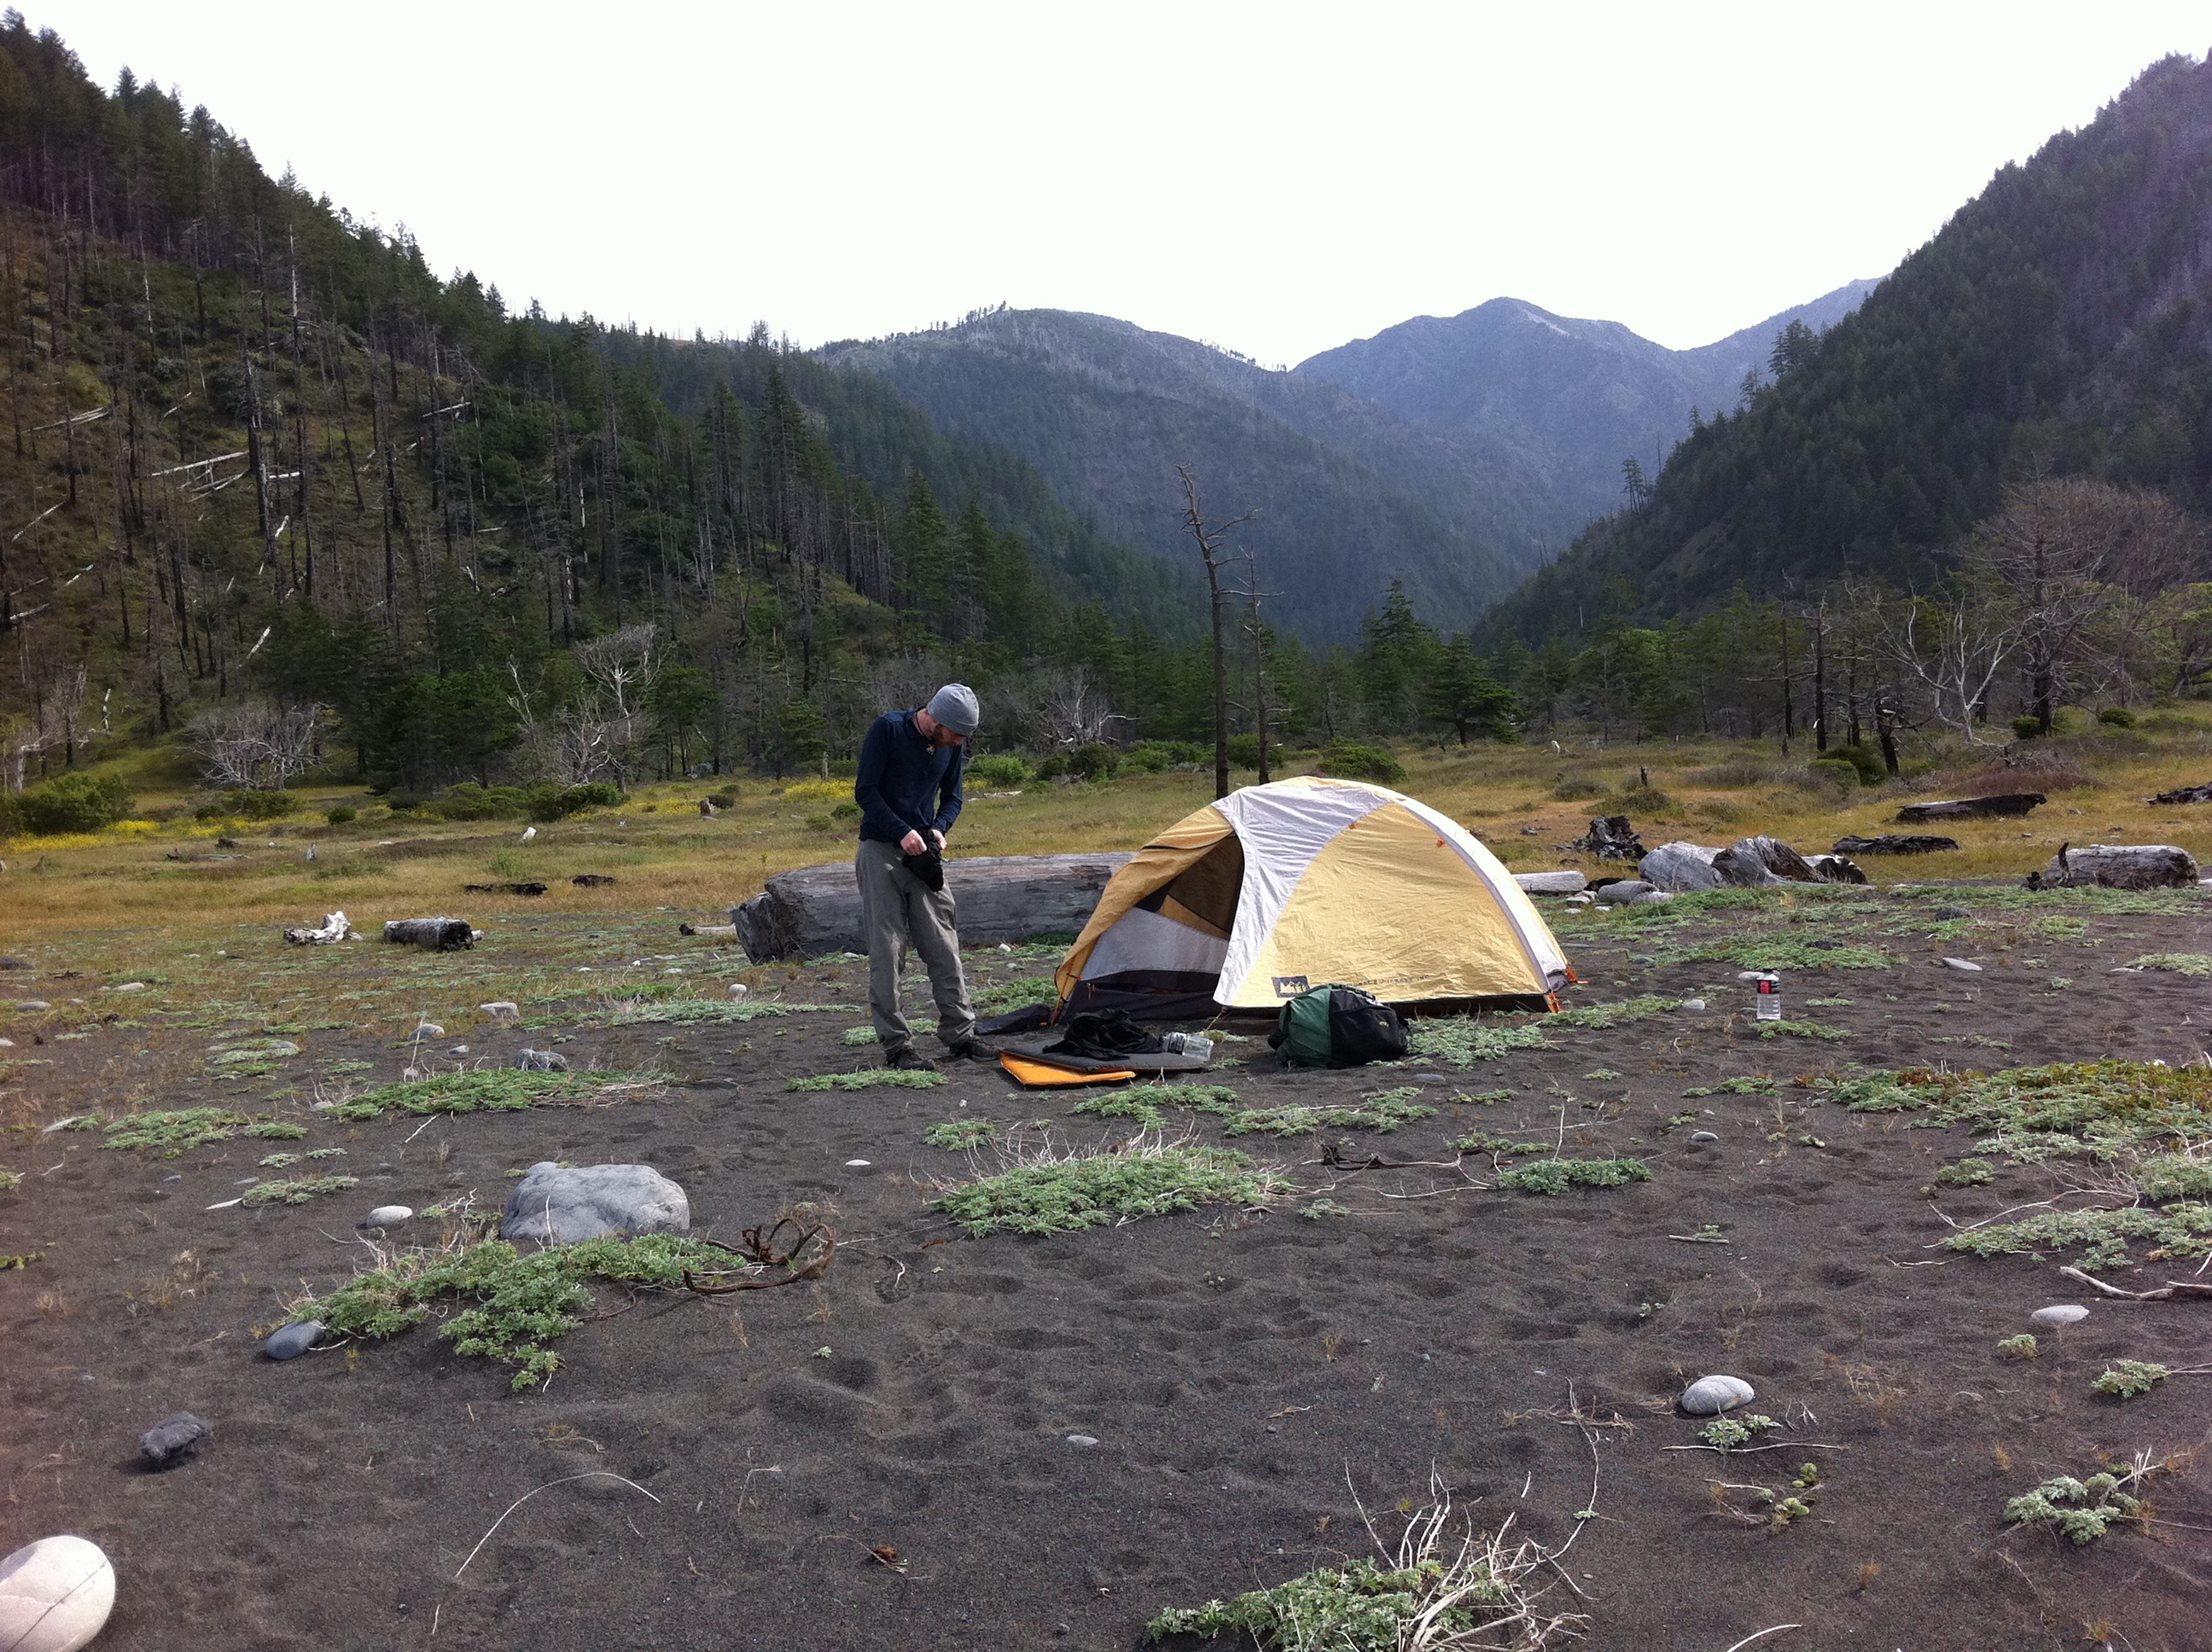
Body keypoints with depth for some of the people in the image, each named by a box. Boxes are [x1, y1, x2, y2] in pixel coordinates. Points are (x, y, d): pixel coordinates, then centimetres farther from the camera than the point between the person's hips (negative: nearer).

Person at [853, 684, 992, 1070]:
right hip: (880, 852, -5)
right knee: (887, 951, -3)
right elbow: (865, 791, -12)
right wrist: (903, 832, -19)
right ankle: (895, 1045, 2)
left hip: (923, 856, 5)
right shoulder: (887, 730, -13)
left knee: (944, 947, 4)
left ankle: (959, 1033, 13)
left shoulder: (950, 747, 3)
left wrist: (939, 829, -6)